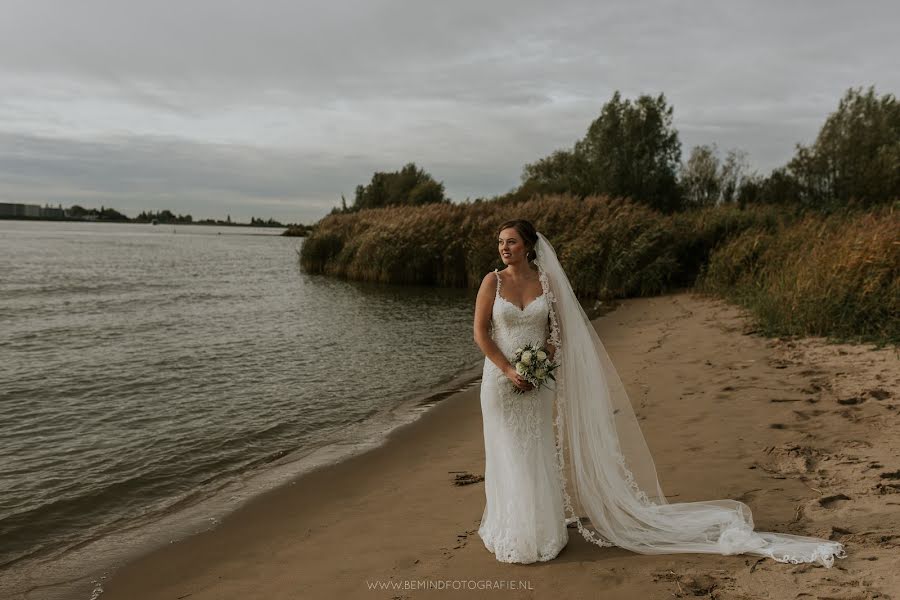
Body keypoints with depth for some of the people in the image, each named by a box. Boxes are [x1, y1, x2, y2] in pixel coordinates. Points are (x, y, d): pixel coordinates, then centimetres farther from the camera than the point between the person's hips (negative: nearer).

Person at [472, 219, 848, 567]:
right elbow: (480, 333, -4)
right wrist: (508, 370, -12)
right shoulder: (492, 282, -1)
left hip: (535, 383, 0)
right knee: (506, 460, 9)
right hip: (500, 381, 1)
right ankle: (507, 527, 25)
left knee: (535, 460, 7)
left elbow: (557, 332, 3)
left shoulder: (545, 280, 0)